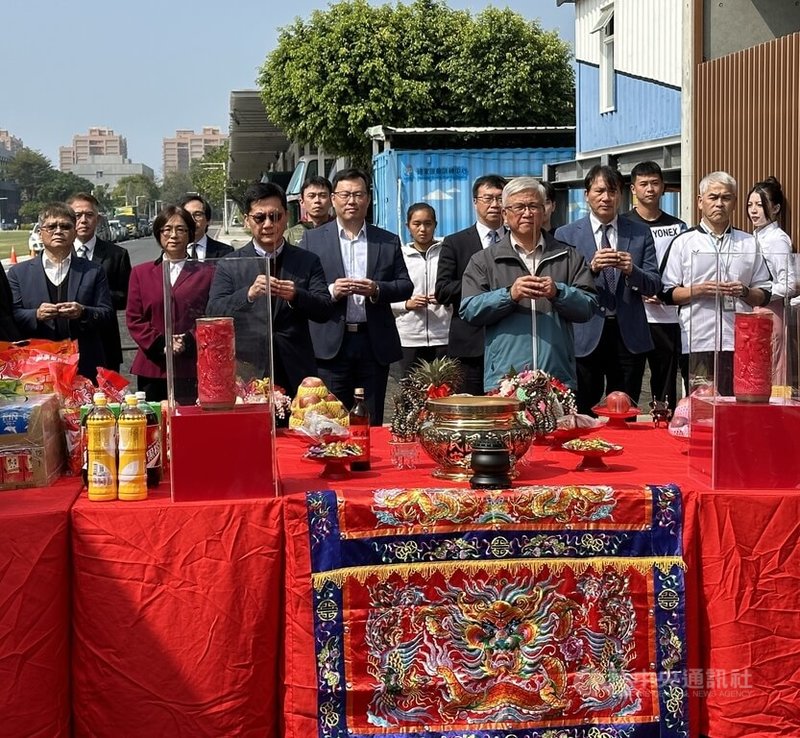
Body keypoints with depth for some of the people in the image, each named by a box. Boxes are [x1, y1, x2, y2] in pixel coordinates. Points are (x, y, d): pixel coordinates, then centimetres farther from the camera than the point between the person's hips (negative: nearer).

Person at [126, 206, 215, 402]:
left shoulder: (206, 273, 10)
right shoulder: (141, 273, 14)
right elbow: (134, 319, 8)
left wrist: (188, 341, -13)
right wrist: (161, 344, -7)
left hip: (193, 370, -1)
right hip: (152, 369, 1)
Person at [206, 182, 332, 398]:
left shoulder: (308, 262, 9)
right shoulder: (229, 265, 7)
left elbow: (324, 311, 1)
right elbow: (214, 313, -4)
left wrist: (295, 296, -19)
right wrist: (248, 294, -22)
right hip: (247, 375, -1)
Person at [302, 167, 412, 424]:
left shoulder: (388, 241, 11)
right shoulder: (313, 238, 7)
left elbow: (406, 285, 8)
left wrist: (377, 290, -11)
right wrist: (330, 292, -15)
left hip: (375, 343, 2)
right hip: (331, 343, -1)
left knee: (372, 422, 6)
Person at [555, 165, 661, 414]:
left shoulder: (640, 234, 8)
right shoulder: (566, 235, 3)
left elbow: (654, 286, 5)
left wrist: (632, 271, -16)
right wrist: (591, 267, -19)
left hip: (628, 336, 2)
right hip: (585, 336, -2)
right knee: (583, 415, 1)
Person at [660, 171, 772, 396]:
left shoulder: (749, 244, 16)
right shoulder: (683, 242, 9)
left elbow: (764, 294, 15)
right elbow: (667, 293, 4)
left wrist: (745, 292, -5)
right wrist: (700, 290, -11)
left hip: (739, 343, 2)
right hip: (698, 344, -2)